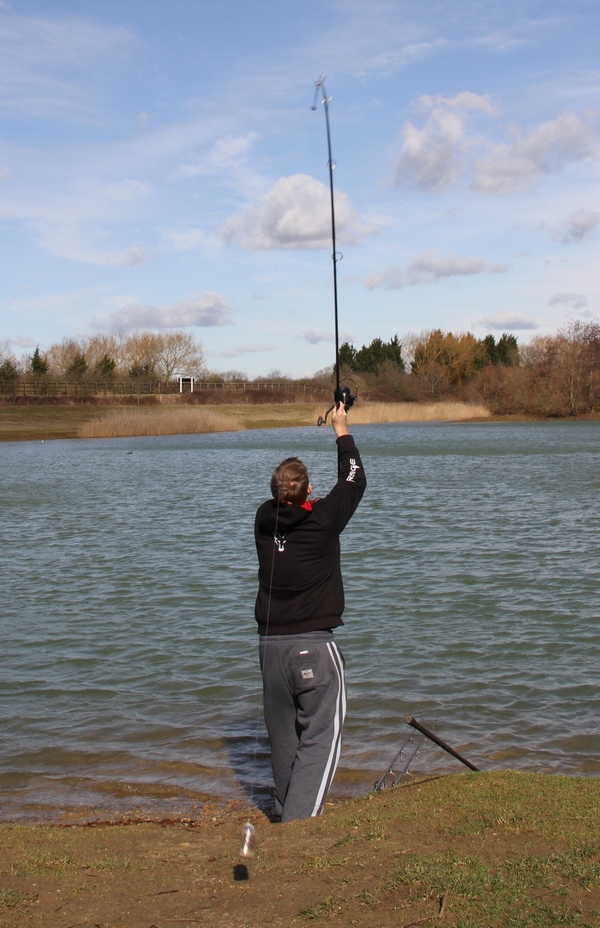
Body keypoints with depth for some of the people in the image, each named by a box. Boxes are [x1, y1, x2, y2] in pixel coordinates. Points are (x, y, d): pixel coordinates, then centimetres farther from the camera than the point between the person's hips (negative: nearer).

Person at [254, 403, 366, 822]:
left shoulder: (264, 519, 1)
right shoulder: (322, 519, -9)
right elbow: (354, 482, 7)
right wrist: (342, 431, 20)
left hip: (270, 643, 5)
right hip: (314, 645, -5)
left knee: (284, 737, 16)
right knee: (320, 737, -3)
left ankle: (288, 813, 28)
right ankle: (300, 822, -13)